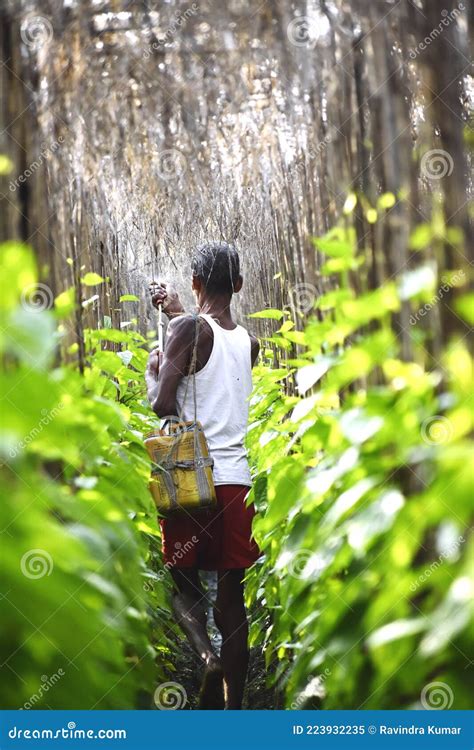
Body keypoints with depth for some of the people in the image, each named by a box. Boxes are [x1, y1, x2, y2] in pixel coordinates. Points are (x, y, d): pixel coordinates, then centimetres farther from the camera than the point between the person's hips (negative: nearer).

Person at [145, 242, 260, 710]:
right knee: (231, 597, 7)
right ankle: (232, 707, 6)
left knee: (185, 584, 12)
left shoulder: (188, 329, -8)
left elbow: (162, 405, -14)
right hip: (236, 478, 4)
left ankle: (206, 654, -16)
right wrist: (178, 314, 38)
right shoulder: (248, 342, 10)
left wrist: (152, 369, 5)